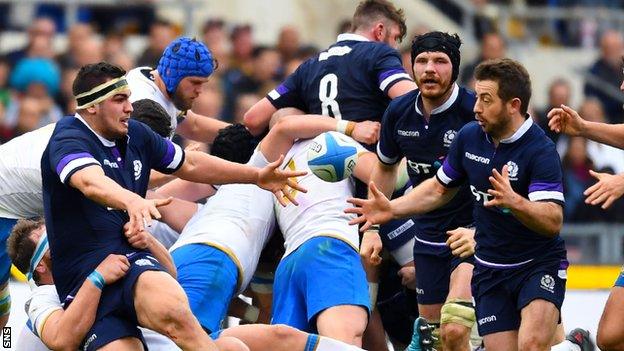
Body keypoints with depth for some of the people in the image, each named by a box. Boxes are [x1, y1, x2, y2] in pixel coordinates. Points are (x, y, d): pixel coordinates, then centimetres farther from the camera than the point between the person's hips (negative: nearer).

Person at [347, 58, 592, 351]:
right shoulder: (469, 136, 0)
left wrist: (515, 202, -42)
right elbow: (440, 189, 15)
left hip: (539, 265, -5)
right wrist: (391, 209, 5)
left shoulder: (540, 150, -18)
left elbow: (553, 222, -26)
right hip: (490, 269, 5)